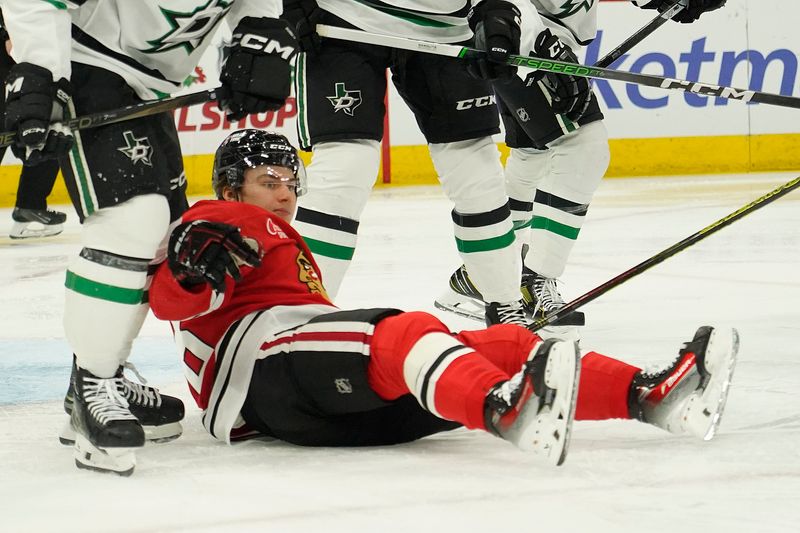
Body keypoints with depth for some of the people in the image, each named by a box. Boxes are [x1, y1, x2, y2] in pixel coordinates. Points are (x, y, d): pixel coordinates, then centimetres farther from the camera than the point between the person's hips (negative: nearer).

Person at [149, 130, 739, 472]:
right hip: (265, 361, -9)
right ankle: (507, 411, -71)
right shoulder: (223, 224, 12)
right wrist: (195, 266, -30)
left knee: (504, 343, -9)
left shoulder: (290, 246, 42)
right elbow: (171, 300, -8)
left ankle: (649, 394, -29)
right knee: (407, 333, -37)